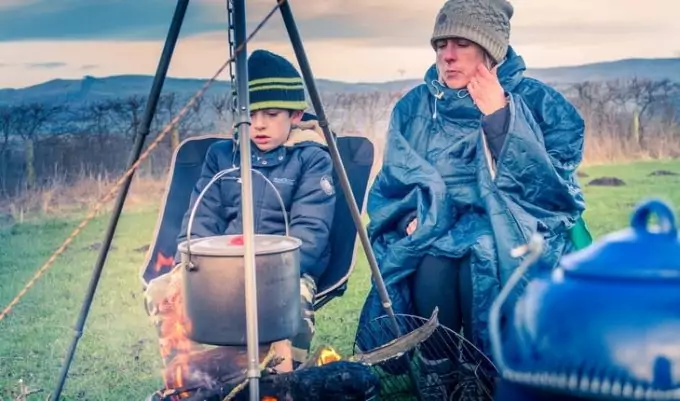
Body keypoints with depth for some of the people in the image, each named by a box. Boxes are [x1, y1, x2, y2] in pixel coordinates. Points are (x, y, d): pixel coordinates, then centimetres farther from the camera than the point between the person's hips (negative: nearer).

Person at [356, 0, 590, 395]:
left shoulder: (541, 103, 1)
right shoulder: (413, 107, 8)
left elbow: (555, 188, -11)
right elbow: (390, 189, 10)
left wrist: (499, 119, -14)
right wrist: (418, 217, -12)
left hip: (516, 237, -1)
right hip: (433, 236, 2)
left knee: (486, 264, -34)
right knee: (431, 270, -32)